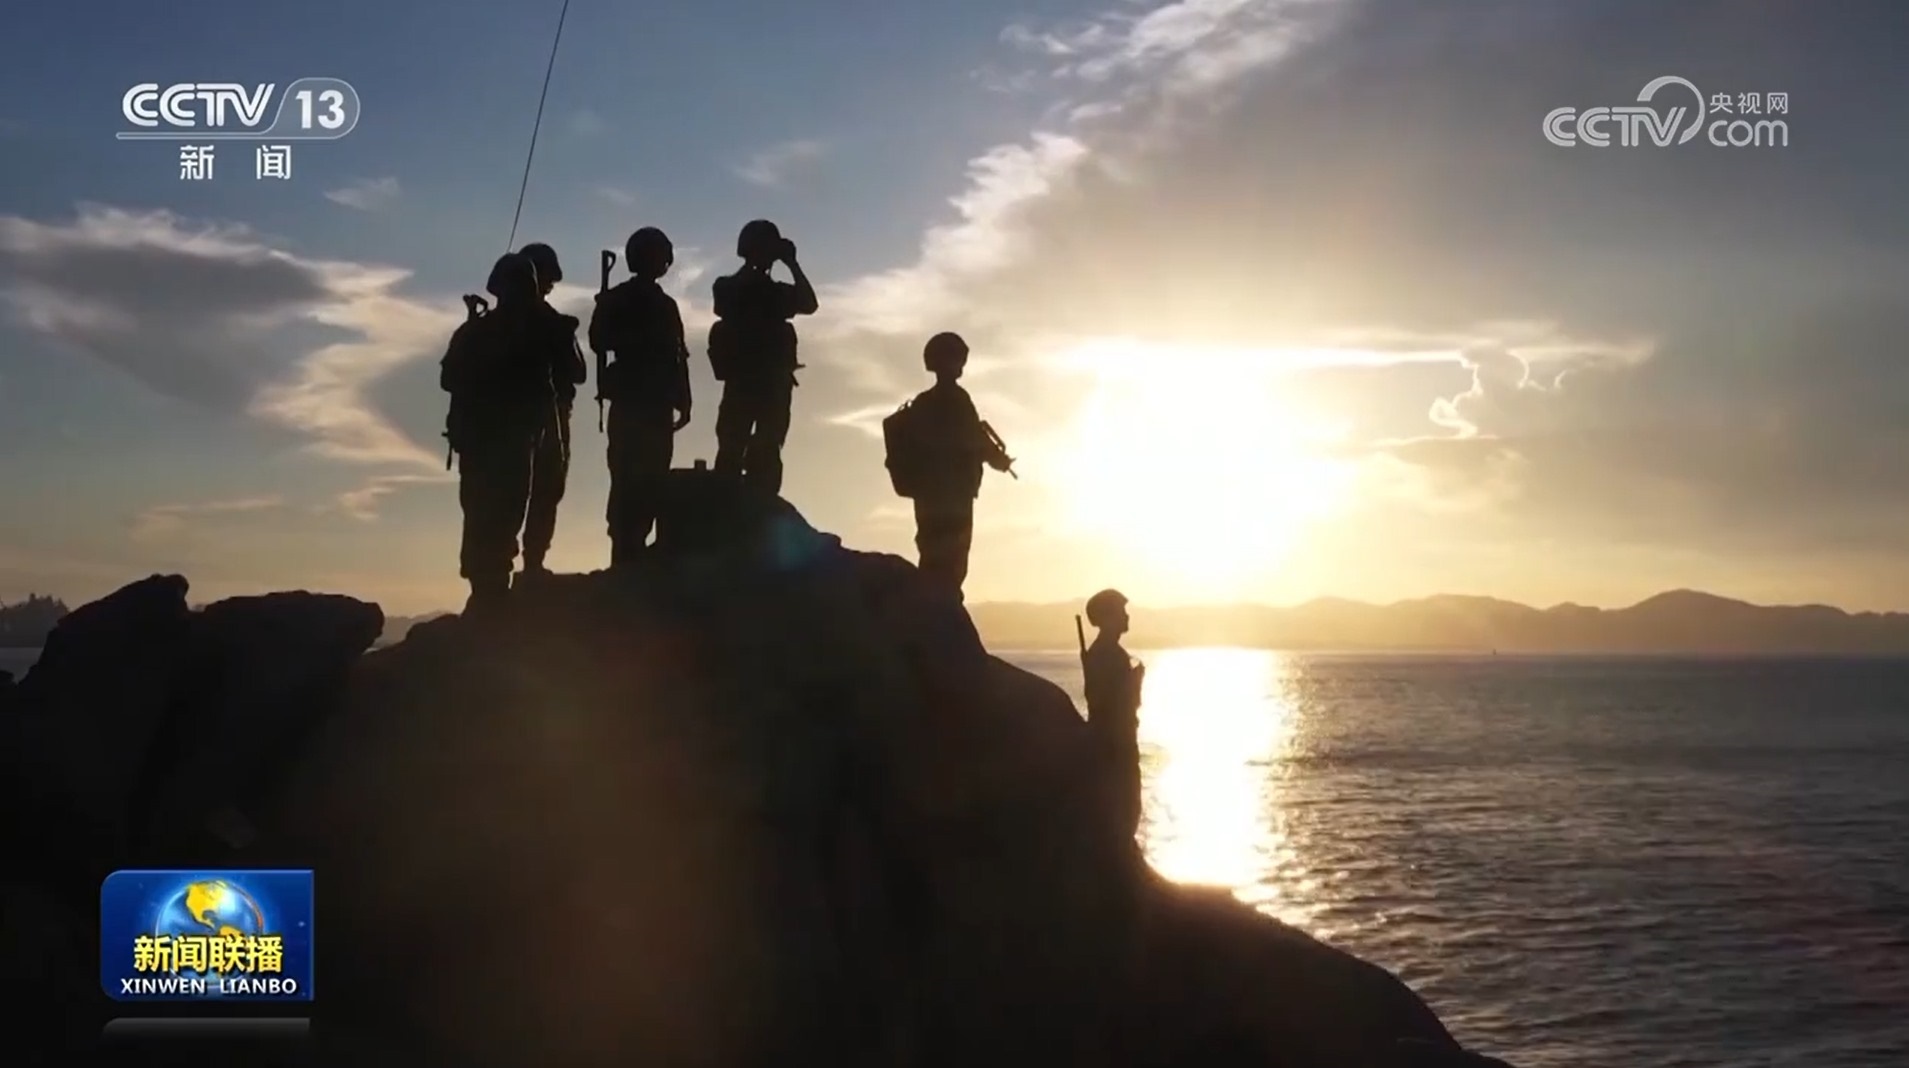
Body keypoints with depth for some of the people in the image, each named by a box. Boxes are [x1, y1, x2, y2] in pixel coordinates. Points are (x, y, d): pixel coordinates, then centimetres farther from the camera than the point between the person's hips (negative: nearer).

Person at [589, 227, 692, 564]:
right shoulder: (617, 299, 3)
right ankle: (625, 553, -15)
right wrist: (647, 341, -8)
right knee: (628, 478, -11)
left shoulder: (666, 304, 17)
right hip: (630, 400, -4)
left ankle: (631, 551, -4)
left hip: (658, 403, 4)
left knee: (652, 480, -3)